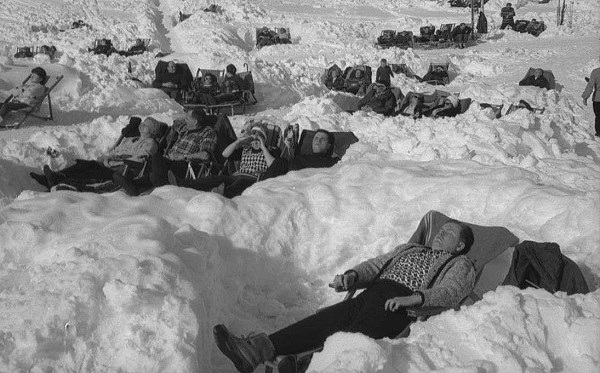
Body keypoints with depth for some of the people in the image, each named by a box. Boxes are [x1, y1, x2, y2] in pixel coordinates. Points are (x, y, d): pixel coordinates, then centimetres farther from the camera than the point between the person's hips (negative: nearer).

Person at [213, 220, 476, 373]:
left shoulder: (460, 265, 21)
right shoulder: (409, 249, 38)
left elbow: (449, 293, -1)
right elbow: (374, 265, 26)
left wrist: (411, 298, -19)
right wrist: (351, 276, 3)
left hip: (398, 307, -4)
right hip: (371, 293, 4)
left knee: (354, 335, -33)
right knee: (329, 318, -26)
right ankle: (257, 350, -45)